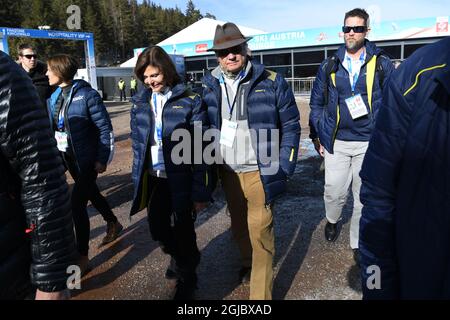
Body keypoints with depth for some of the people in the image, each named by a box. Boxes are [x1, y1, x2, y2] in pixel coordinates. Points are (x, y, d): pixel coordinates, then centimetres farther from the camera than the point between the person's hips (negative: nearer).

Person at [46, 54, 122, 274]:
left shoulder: (87, 95, -15)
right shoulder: (54, 97, 6)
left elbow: (105, 128, -15)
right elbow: (52, 127, 12)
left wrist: (102, 159, -17)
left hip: (87, 157, -8)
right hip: (69, 157, 8)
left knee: (77, 203, -8)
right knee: (90, 192, 22)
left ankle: (82, 258, 5)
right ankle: (113, 223, 47)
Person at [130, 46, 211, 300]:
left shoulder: (190, 101, -9)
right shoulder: (140, 101, 5)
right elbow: (138, 144, 10)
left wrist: (200, 192, -13)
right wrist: (138, 181, 8)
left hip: (181, 181, -5)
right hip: (153, 179, 5)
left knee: (183, 231, 8)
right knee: (158, 229, 16)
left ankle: (187, 277, 36)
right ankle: (179, 259, 49)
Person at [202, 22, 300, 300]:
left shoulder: (271, 82, -7)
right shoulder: (210, 85, 3)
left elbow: (291, 126, -3)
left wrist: (284, 168, -8)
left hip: (259, 171, -4)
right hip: (227, 170, 4)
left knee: (260, 230, -2)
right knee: (238, 223, 19)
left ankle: (261, 294, 13)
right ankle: (248, 262, 45)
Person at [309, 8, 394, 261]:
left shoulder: (381, 64, 1)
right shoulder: (330, 66, 6)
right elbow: (317, 103, 10)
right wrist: (317, 136, 6)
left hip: (369, 142, -1)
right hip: (336, 142, 1)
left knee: (365, 196, 8)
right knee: (334, 192, 3)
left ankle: (359, 243, 27)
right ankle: (332, 220, 37)